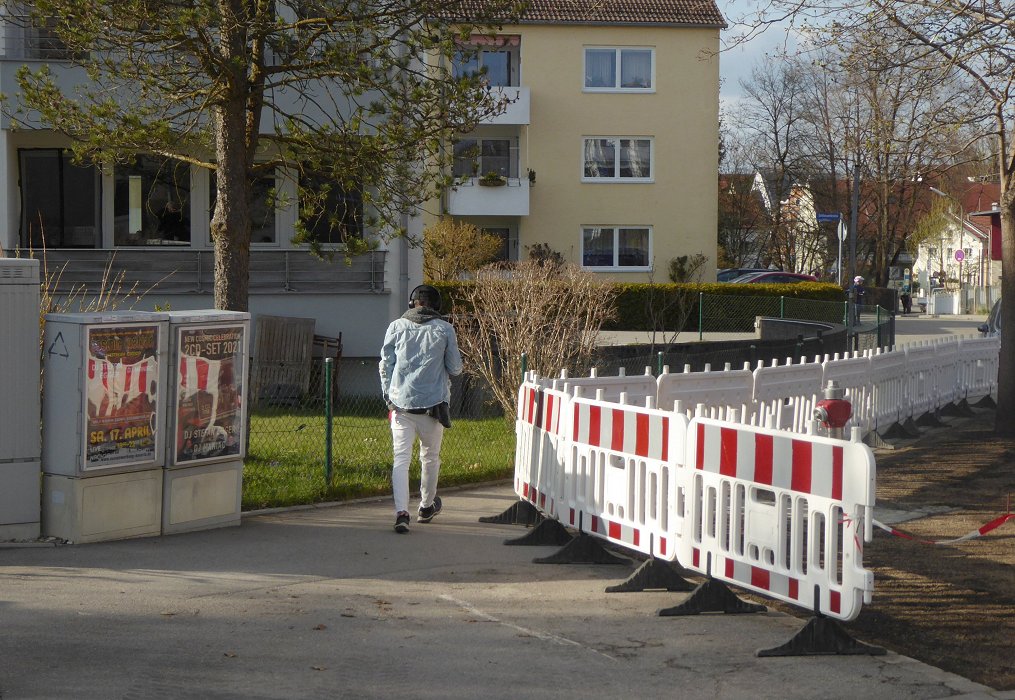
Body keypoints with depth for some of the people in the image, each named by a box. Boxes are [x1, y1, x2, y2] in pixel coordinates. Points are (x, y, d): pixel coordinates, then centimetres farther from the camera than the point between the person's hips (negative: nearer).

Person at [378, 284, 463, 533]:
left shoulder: (396, 326, 2)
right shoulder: (444, 329, -1)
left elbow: (385, 365, 4)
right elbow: (455, 368, 2)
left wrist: (388, 397, 13)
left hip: (401, 403, 0)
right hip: (432, 402, 0)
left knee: (401, 458, -2)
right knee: (430, 457, 18)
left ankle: (401, 512, -18)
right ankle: (427, 506, 33)